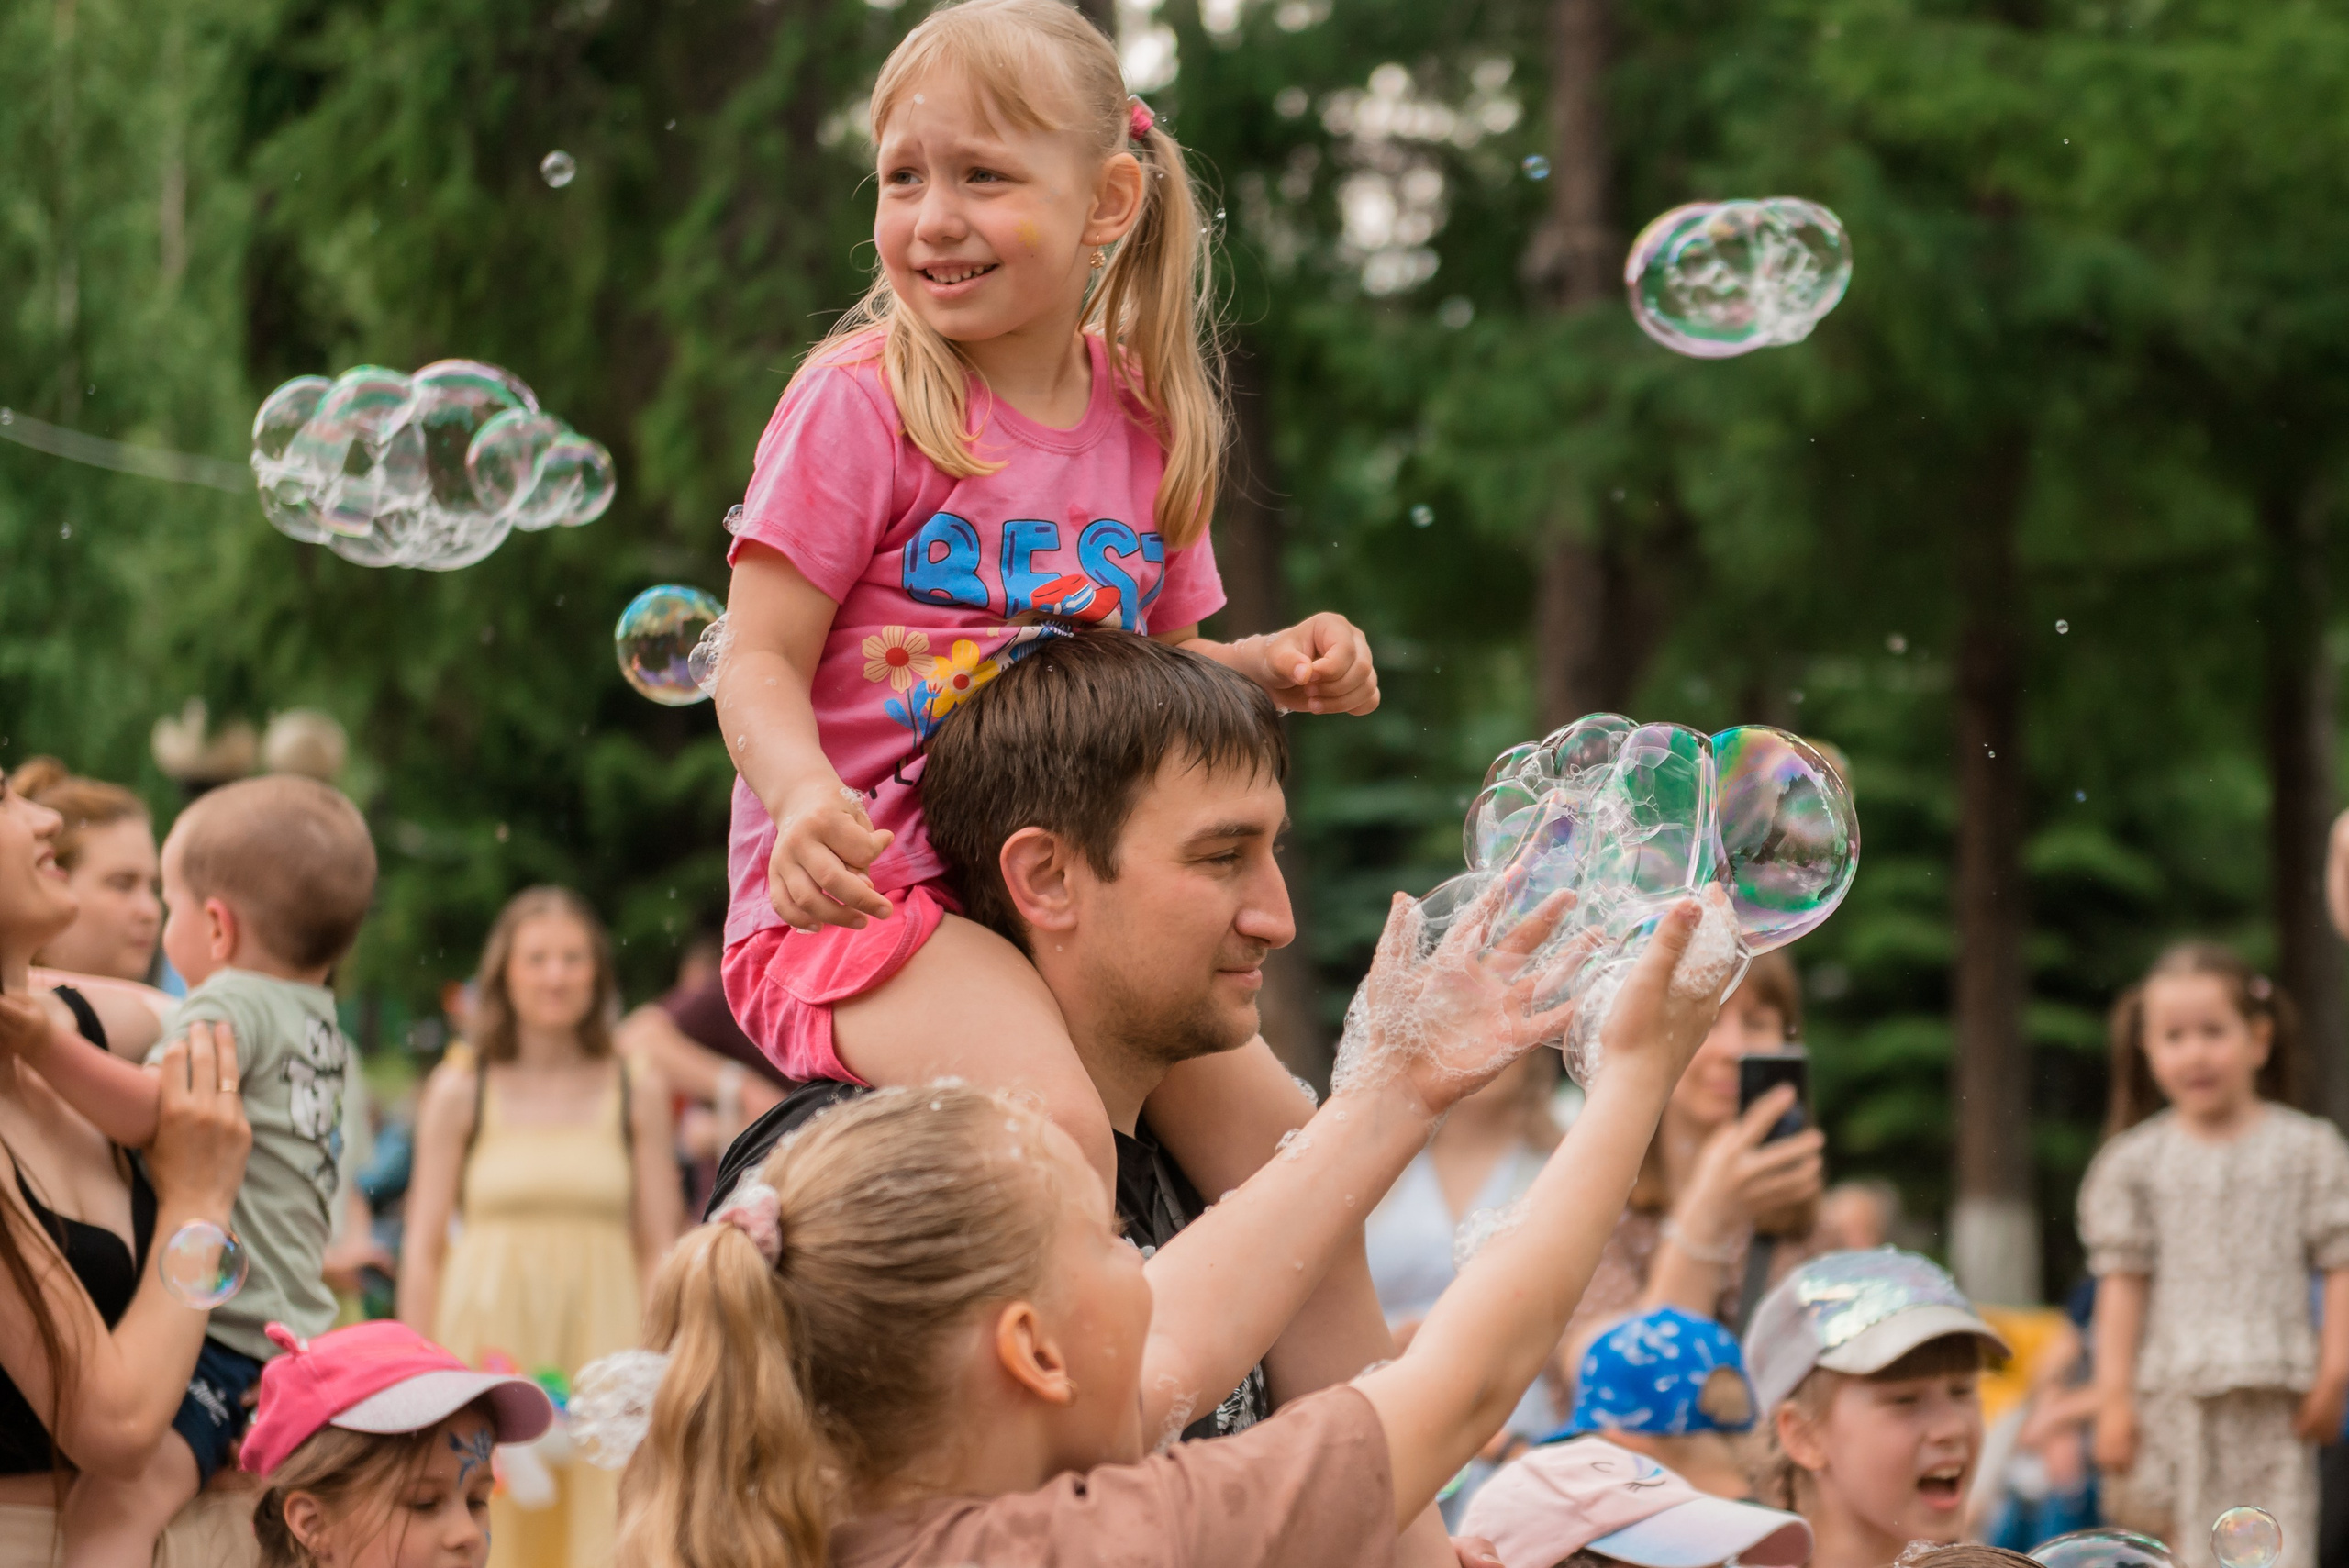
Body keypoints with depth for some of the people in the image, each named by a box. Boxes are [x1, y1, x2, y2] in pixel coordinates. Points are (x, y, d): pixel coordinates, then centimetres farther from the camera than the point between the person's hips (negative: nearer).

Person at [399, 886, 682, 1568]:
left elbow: (660, 1249, 7)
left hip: (601, 1339, 1)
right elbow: (423, 1244, 4)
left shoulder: (638, 1094, 6)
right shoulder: (460, 1090, 3)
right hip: (487, 1331, -1)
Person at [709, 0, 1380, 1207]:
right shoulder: (860, 404, -8)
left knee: (1279, 1136, 1)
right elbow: (759, 663, -11)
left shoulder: (1145, 425, 9)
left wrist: (1275, 666, 1)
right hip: (860, 889, -6)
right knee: (1057, 1133, -30)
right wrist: (806, 796, -31)